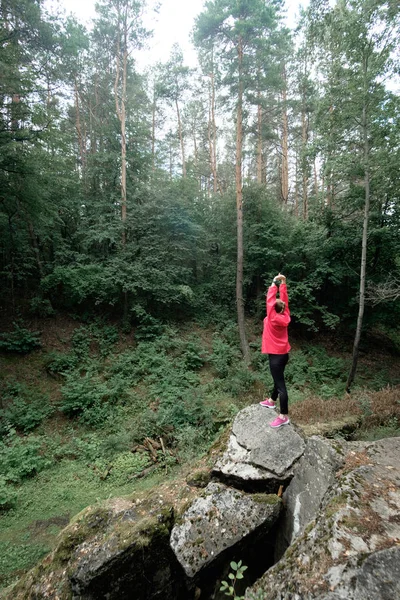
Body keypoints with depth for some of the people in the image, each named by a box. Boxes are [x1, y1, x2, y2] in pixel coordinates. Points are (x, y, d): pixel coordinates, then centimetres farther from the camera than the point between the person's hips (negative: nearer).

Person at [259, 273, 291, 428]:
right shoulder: (285, 316, -1)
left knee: (280, 383, -6)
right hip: (283, 353, 9)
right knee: (278, 379, 24)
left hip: (276, 355, -9)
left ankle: (284, 416, -2)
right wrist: (283, 283, 6)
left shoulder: (273, 318, -20)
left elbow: (270, 300, -19)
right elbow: (284, 299, 6)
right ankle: (271, 401, 45)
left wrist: (274, 283, -11)